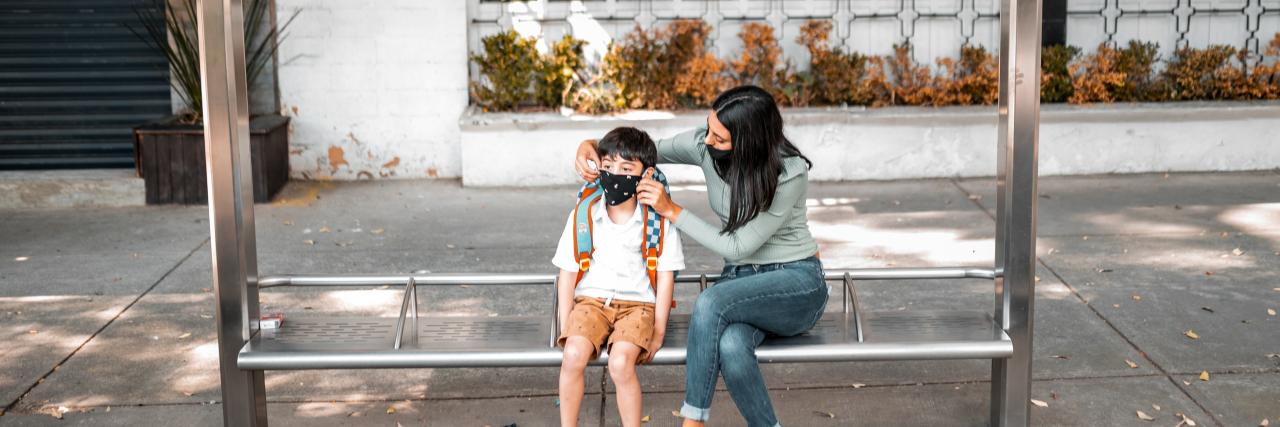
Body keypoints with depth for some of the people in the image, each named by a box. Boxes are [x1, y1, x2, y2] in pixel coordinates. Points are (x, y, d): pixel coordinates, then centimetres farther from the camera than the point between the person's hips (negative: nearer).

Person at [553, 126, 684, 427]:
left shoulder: (659, 220, -2)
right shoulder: (583, 216, 1)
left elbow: (665, 276, 0)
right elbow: (568, 272, 5)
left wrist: (658, 331, -5)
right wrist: (566, 326, -2)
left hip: (638, 303, -2)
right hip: (591, 300, 2)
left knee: (620, 363, -29)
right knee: (573, 355, -27)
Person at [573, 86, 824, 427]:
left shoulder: (790, 174, -22)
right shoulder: (706, 145, -7)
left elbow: (738, 247, -21)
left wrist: (672, 210, -22)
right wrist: (593, 145, -11)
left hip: (797, 281, -4)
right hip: (741, 278, 4)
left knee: (710, 303, -35)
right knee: (730, 345, -34)